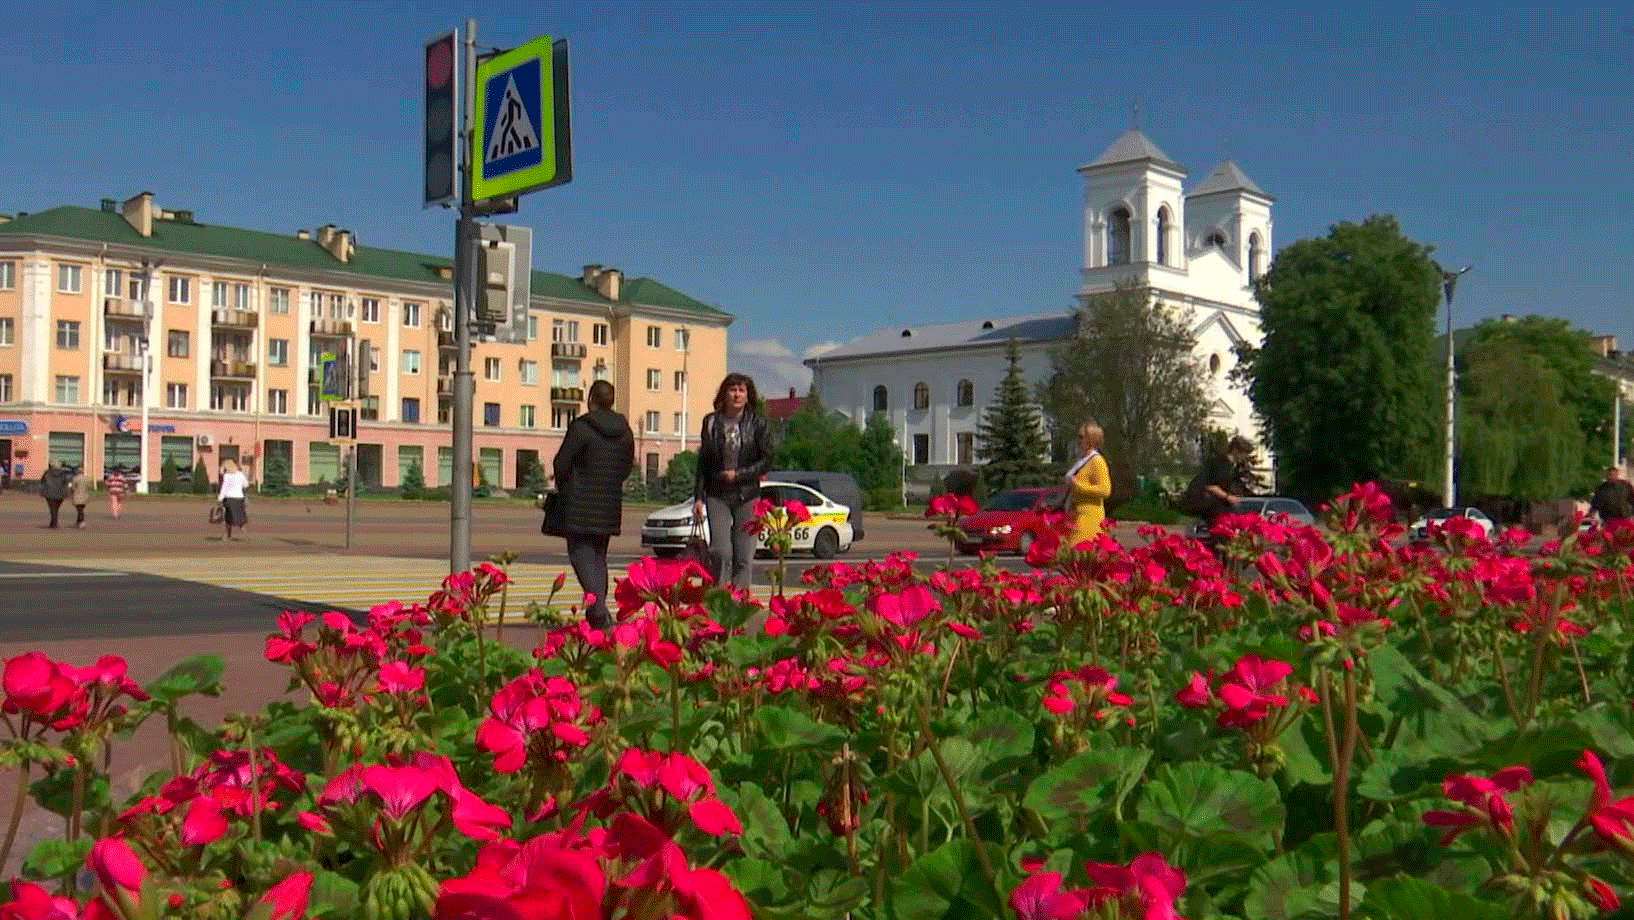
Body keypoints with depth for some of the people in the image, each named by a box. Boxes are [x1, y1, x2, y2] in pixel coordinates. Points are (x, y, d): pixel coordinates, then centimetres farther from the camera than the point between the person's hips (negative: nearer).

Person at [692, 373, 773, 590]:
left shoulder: (758, 423, 2)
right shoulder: (711, 422, 6)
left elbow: (767, 461, 1)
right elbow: (703, 462, 9)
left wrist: (739, 474, -11)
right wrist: (698, 497, 4)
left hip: (747, 496, 0)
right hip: (717, 495, 0)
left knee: (744, 555, -1)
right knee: (721, 551, -11)